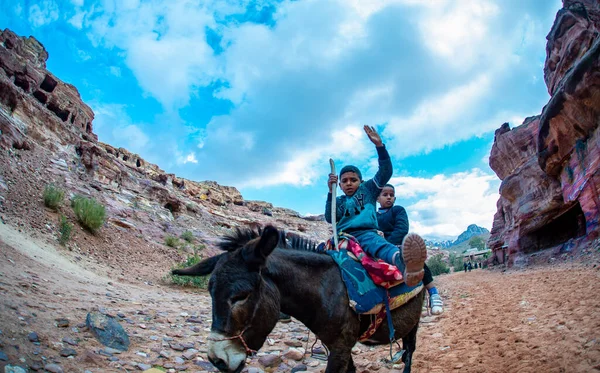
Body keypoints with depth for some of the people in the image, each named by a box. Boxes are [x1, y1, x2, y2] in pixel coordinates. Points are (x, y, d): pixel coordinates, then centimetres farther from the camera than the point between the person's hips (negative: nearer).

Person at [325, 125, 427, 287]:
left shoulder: (368, 189, 24)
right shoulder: (339, 201, 28)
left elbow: (385, 172, 10)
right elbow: (330, 218, 6)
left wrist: (379, 145, -1)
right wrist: (331, 191, -5)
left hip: (366, 233, -7)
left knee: (373, 240, -42)